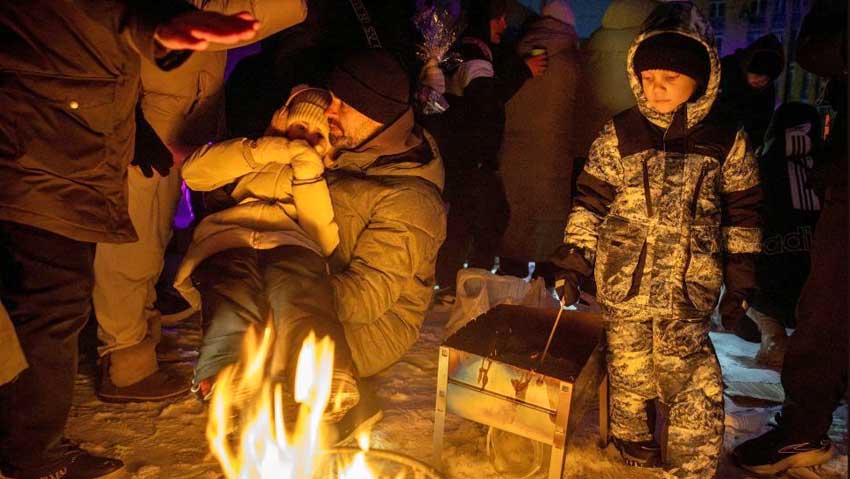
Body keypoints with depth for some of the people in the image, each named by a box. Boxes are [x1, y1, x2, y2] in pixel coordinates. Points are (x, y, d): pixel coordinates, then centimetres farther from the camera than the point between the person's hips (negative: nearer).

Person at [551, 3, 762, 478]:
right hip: (624, 283, 1)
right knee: (630, 369, 13)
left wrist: (739, 279, 8)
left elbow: (742, 217, 8)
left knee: (700, 390, -4)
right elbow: (590, 203, 2)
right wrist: (575, 260, -3)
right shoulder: (619, 135, -1)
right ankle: (630, 436, 41)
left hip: (690, 292, 0)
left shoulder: (727, 143, 0)